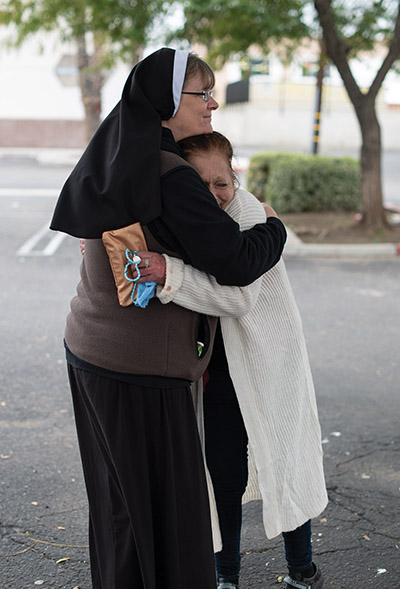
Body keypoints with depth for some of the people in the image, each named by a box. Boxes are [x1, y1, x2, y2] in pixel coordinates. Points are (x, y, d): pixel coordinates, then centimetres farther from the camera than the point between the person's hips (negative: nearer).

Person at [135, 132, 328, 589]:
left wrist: (170, 273, -46)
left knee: (285, 463, 8)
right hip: (215, 366, 4)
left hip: (268, 362, -3)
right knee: (223, 473, 11)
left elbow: (239, 296, -34)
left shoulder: (247, 212, -21)